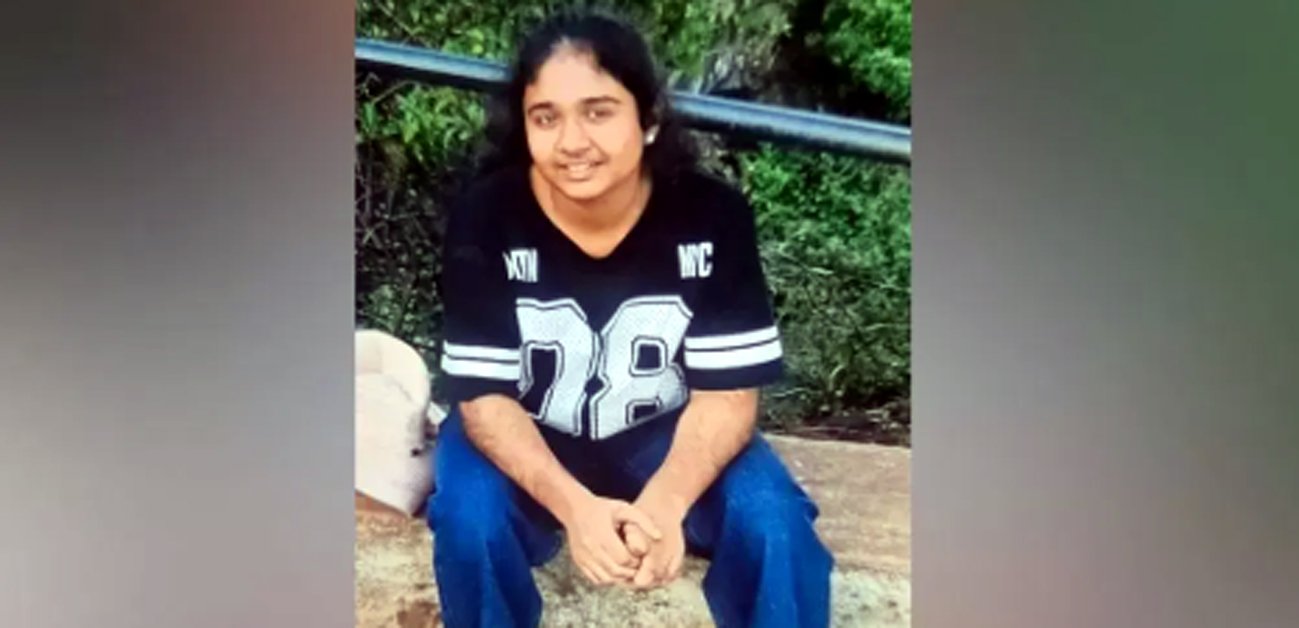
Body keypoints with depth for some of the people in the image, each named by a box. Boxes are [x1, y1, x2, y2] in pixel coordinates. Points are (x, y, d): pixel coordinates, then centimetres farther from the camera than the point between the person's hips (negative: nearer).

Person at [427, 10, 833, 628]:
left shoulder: (712, 214, -21)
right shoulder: (484, 218, -22)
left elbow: (727, 390, -19)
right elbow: (484, 395, -21)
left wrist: (665, 501, -38)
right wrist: (573, 505, -38)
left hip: (664, 433, 1)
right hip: (528, 436, 0)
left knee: (774, 522, -23)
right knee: (468, 519, -29)